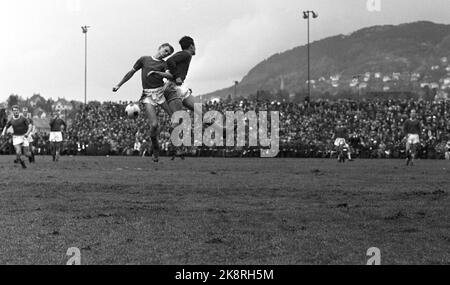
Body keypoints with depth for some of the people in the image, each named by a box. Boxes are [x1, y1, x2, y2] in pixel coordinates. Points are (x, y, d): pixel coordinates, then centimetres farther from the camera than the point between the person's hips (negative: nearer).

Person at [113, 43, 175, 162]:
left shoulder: (164, 64, 12)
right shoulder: (144, 59, 12)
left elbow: (170, 75, -8)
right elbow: (131, 72, 20)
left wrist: (157, 73, -23)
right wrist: (119, 85, 22)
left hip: (161, 93, 1)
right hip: (148, 95, -1)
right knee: (154, 125, -15)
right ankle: (155, 148, 11)